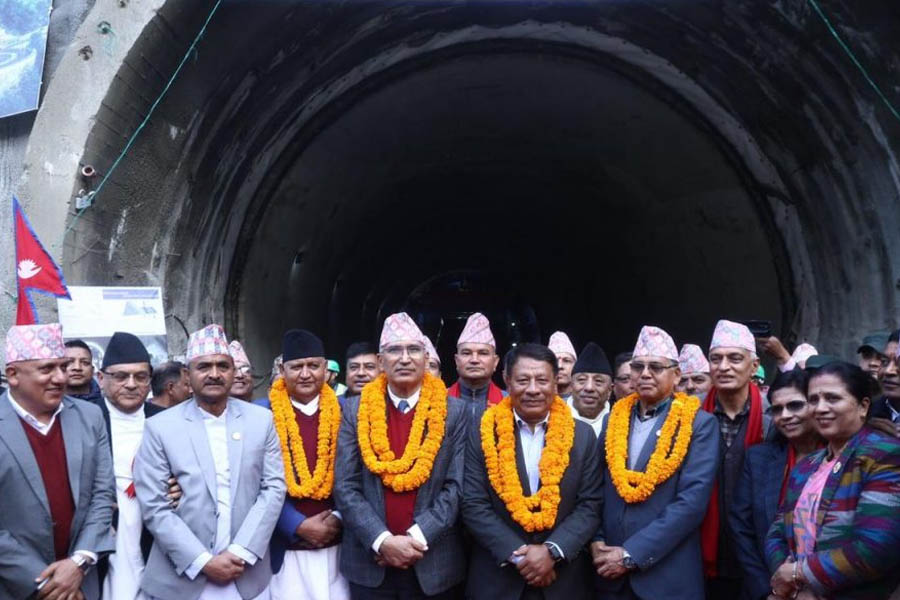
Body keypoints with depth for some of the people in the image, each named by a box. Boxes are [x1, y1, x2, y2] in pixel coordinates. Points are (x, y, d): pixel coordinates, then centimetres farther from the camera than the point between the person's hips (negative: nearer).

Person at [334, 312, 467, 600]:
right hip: (369, 562, 1)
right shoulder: (355, 411, 2)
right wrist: (382, 541, -14)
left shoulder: (454, 412, -1)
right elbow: (345, 487, -3)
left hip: (434, 565, 0)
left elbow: (456, 486, -6)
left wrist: (417, 538, -16)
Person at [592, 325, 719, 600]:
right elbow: (597, 488, 10)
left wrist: (632, 555, -18)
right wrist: (596, 540, -6)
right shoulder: (614, 418, 8)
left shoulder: (699, 424, -6)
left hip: (668, 576, -4)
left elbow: (691, 502, -15)